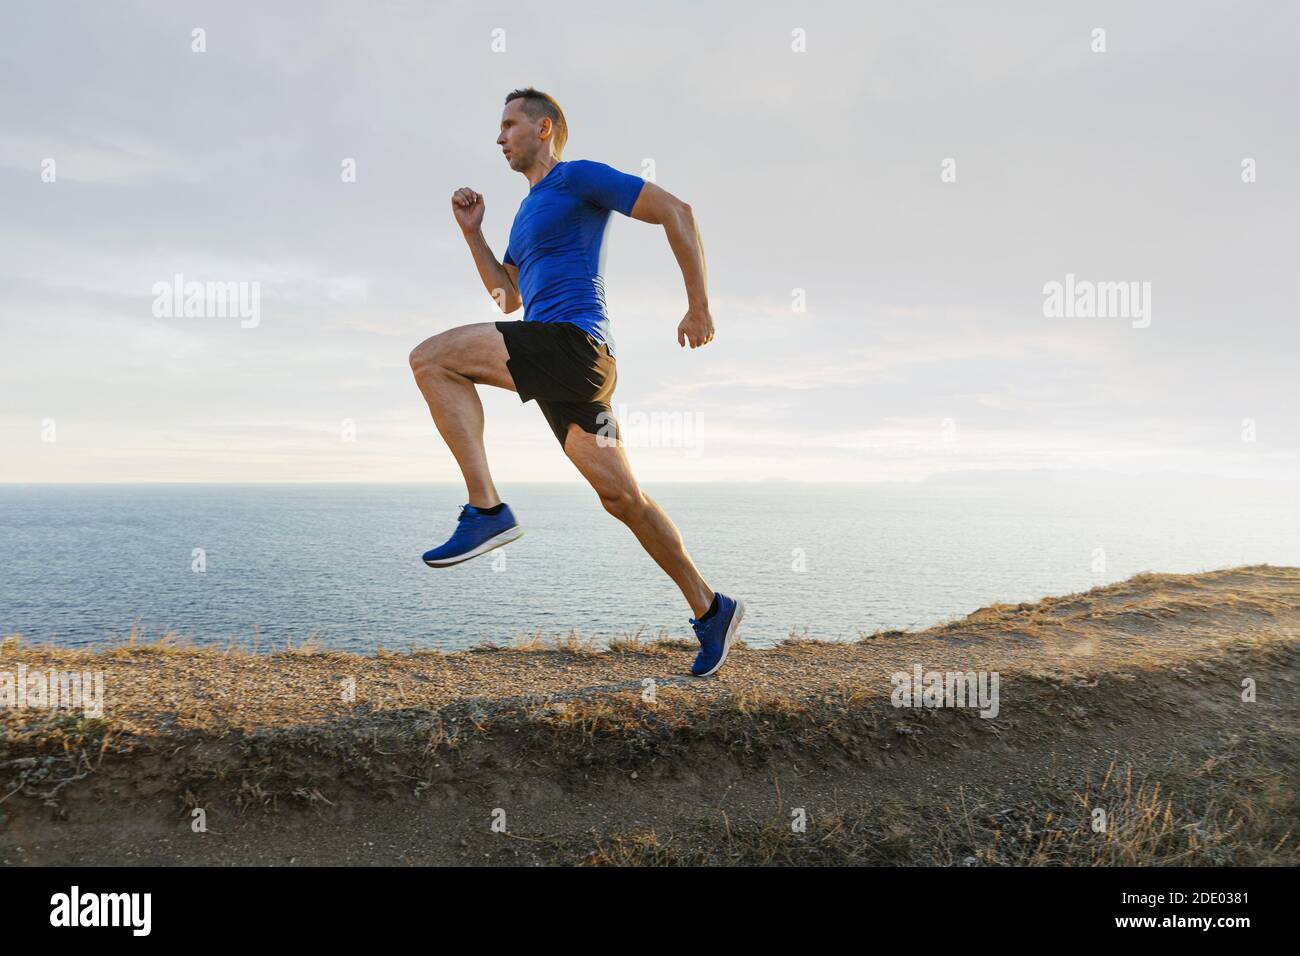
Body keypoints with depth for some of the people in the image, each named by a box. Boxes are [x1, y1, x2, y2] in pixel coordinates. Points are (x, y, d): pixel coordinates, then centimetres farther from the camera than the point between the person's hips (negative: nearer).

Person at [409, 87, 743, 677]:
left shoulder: (578, 177, 3)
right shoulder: (528, 211, 30)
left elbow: (675, 211, -4)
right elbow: (507, 298, 33)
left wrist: (698, 306, -8)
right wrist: (472, 231, 24)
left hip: (572, 339, -9)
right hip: (562, 363, 9)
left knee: (430, 359, -15)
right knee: (620, 496, 5)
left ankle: (485, 509, -19)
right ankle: (709, 609, 12)